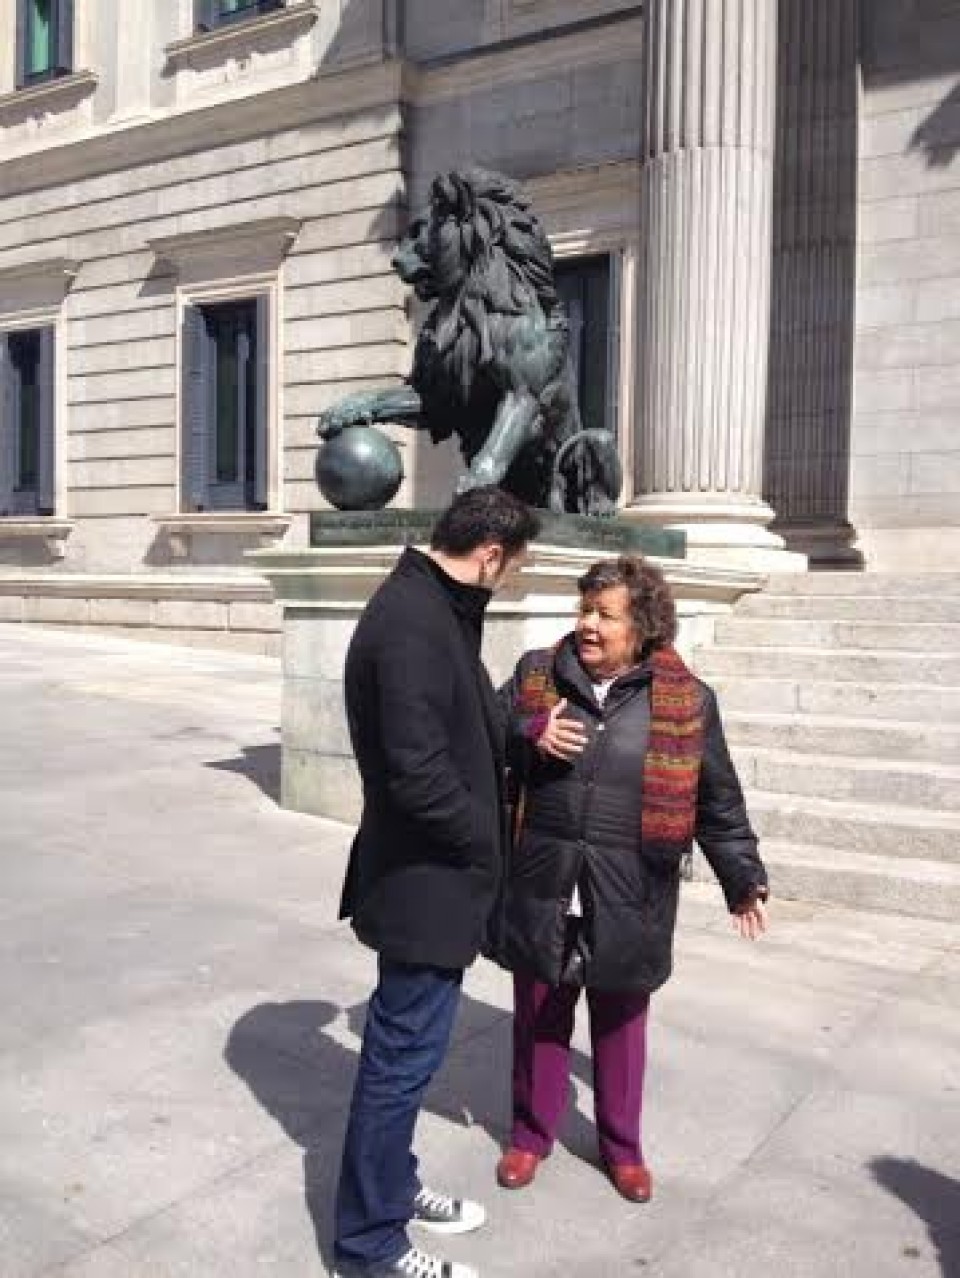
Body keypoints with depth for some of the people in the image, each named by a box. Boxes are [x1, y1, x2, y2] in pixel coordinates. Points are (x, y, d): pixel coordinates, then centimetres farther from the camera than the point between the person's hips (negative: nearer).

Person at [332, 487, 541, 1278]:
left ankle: (391, 1186, 41)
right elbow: (419, 771, -28)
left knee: (403, 1046, 23)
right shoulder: (411, 622, -24)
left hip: (426, 870, 10)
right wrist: (487, 840, -14)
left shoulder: (431, 606, 8)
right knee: (404, 1055, 5)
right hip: (424, 878, -10)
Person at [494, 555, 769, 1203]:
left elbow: (718, 799, 3)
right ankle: (531, 1134, 38)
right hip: (544, 887, 1)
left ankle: (622, 1145, 39)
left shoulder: (685, 700, -4)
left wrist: (744, 877, 0)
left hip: (628, 897, -1)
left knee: (621, 1022, 16)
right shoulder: (536, 674, -1)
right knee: (540, 1016, 16)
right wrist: (531, 736, -16)